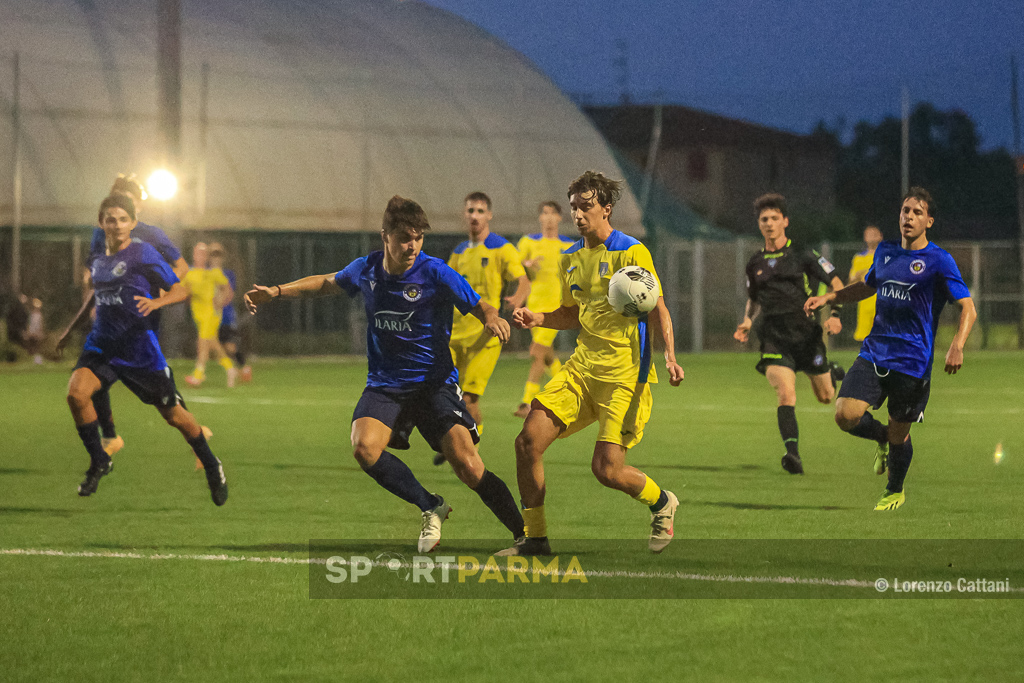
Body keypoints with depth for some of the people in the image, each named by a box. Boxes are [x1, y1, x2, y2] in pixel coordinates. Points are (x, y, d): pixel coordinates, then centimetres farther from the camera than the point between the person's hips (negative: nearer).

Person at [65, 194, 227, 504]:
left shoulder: (144, 253, -7)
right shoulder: (99, 261, 11)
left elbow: (180, 290, -7)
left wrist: (156, 302, -26)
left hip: (140, 348, -4)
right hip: (102, 345, 4)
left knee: (173, 414, 5)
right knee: (76, 392, -22)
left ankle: (212, 467, 29)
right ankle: (99, 461, -3)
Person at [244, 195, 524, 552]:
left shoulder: (435, 273, -13)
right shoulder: (366, 270, 0)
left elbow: (482, 309, -8)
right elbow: (327, 283, 21)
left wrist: (493, 320, -31)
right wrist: (277, 291, 15)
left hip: (434, 384, -4)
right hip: (385, 384, 4)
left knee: (468, 467, -18)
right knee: (365, 448, -25)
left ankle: (525, 534, -3)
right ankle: (431, 508, -4)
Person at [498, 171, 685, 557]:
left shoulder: (631, 253, -7)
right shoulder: (570, 260, 13)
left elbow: (658, 311, -7)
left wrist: (670, 356, -20)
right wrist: (537, 318, 6)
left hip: (625, 373, -6)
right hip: (582, 366, 7)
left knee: (607, 469, -12)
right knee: (528, 441, -8)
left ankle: (662, 503, 20)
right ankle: (534, 537, 4)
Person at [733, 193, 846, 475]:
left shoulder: (802, 255, -1)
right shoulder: (755, 264, 10)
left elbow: (836, 283, 4)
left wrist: (835, 314, -12)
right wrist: (747, 322, 7)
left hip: (806, 332, -1)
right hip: (774, 338, 1)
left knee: (825, 397, 12)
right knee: (785, 394, -21)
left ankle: (832, 373, 48)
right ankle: (793, 453, -25)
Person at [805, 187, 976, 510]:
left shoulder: (939, 261, -7)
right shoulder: (885, 252, 10)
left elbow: (967, 308, -11)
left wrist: (957, 347, -27)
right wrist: (828, 298, 20)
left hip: (912, 363, -4)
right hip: (874, 352, 4)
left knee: (899, 433, 6)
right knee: (846, 415, -14)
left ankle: (895, 491, 34)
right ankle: (882, 438, 20)